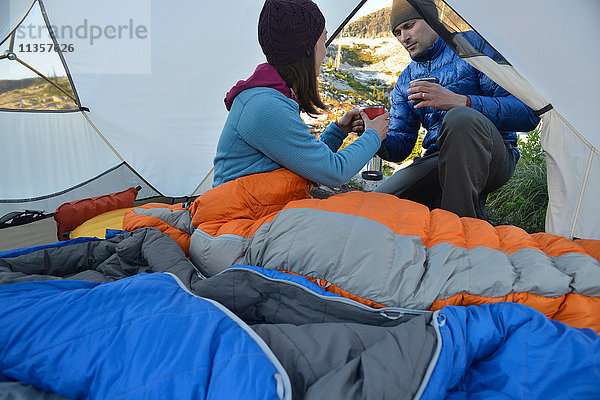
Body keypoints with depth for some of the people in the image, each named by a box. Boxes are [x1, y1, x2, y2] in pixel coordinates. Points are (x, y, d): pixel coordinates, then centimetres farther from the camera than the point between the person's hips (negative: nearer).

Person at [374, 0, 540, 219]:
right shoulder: (405, 82, 13)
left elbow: (527, 112, -14)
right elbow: (400, 148, 9)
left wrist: (460, 101, -28)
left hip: (492, 157, -4)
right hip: (437, 160, 5)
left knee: (460, 117, -37)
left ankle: (461, 221, -27)